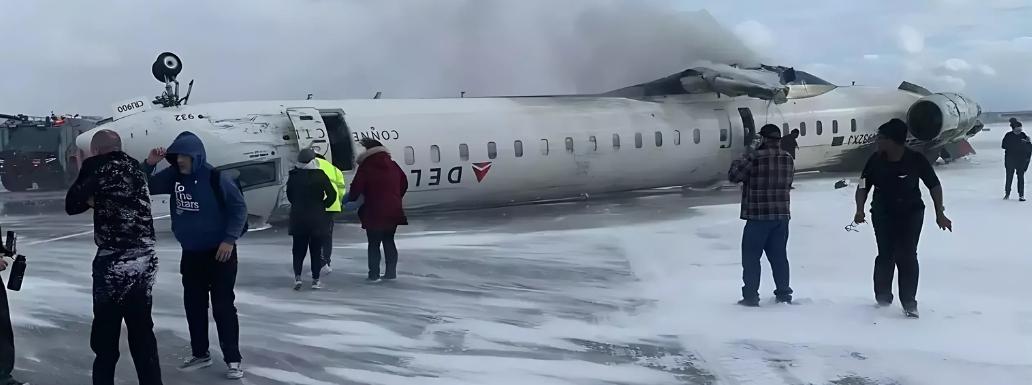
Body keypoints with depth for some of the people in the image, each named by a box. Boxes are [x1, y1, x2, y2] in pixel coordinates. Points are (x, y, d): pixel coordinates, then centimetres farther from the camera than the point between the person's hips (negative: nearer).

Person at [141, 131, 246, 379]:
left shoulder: (215, 178, -18)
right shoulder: (173, 176, -1)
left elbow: (239, 207, -14)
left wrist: (230, 239, -18)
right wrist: (149, 164, -12)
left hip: (219, 253, -6)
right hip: (190, 254, 6)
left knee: (223, 307, -4)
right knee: (194, 306, 12)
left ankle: (233, 360, 3)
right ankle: (200, 354, 26)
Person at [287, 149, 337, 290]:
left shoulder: (293, 176, -1)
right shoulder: (320, 175, -9)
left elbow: (289, 195, 9)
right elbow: (332, 195, -10)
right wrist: (322, 206, 3)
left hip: (298, 219, 2)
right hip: (318, 219, -2)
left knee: (298, 249, 12)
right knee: (316, 249, 6)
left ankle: (297, 276, -1)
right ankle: (315, 280, 6)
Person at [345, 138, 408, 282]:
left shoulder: (365, 167, -10)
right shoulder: (393, 165, 8)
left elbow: (356, 188, -11)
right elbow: (404, 183, 18)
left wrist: (350, 198, 10)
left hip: (374, 213, -5)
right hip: (393, 212, 5)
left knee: (374, 244, 3)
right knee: (389, 241, 16)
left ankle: (374, 274, 3)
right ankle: (391, 272, 16)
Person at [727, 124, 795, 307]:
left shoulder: (754, 158, -15)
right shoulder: (788, 158, 5)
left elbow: (733, 176, -9)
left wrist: (738, 162, 12)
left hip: (758, 216, -6)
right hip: (782, 216, 6)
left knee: (751, 256, 3)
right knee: (779, 255, 14)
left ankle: (751, 296, 3)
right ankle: (783, 293, 19)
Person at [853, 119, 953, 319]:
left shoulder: (916, 160, -13)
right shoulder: (876, 160, -8)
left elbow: (934, 186, -2)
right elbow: (863, 186, 0)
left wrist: (940, 214, -4)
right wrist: (860, 210, -15)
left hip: (911, 213, -1)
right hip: (883, 214, 1)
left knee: (907, 256, -7)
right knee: (886, 255, -1)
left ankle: (909, 303, 0)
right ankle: (883, 300, 16)